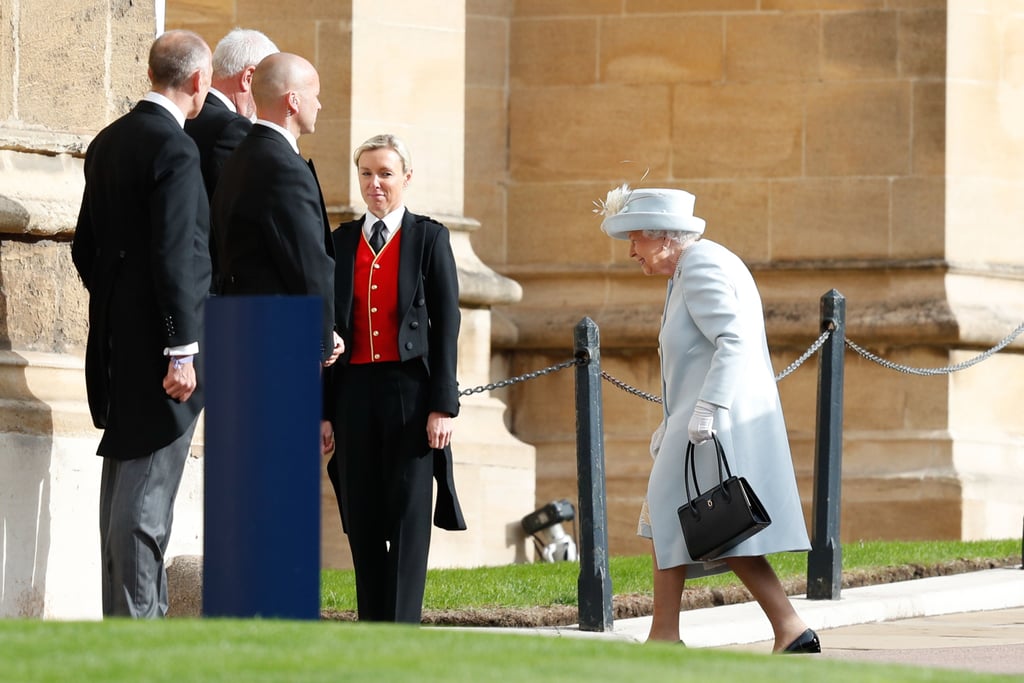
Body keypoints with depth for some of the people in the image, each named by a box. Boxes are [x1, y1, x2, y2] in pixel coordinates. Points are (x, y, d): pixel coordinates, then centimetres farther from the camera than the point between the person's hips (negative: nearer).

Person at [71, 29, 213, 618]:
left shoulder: (108, 144, 12)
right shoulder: (175, 148, -15)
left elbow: (86, 247, 17)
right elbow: (173, 256, -20)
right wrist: (182, 349, -19)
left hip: (117, 343, 9)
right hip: (158, 344, -9)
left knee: (122, 480, 13)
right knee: (148, 492, -8)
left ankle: (125, 620, 18)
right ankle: (138, 627, -8)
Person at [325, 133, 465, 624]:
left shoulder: (429, 238, 3)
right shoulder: (341, 241, 12)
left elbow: (446, 324, -1)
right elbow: (328, 327, 13)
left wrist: (442, 405, -8)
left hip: (410, 390, -4)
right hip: (354, 393, 4)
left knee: (408, 519, -5)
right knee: (362, 519, 3)